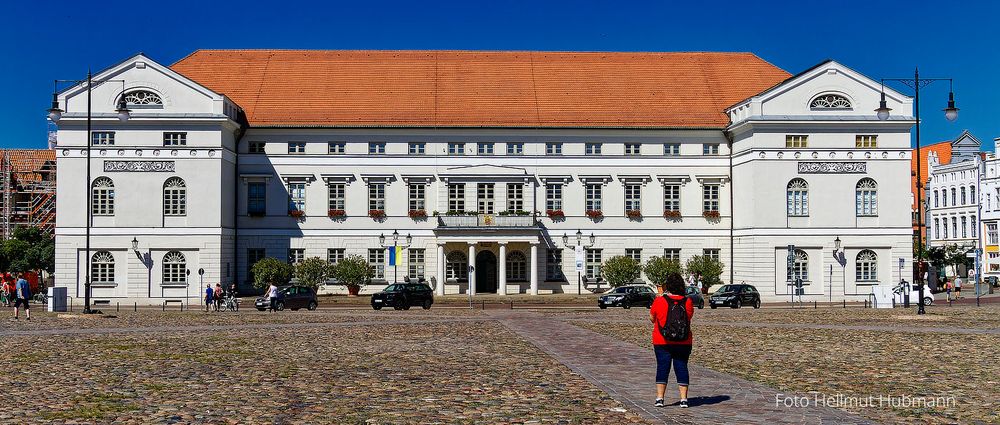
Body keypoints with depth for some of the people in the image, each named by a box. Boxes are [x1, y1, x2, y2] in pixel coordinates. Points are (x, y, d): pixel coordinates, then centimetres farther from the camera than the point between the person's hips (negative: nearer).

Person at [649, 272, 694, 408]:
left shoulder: (659, 301, -10)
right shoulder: (688, 302, -4)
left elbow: (652, 319, 4)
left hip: (662, 342, -1)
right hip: (684, 343, 2)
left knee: (662, 367, 4)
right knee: (681, 367, 7)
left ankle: (659, 398, 1)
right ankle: (684, 399, 6)